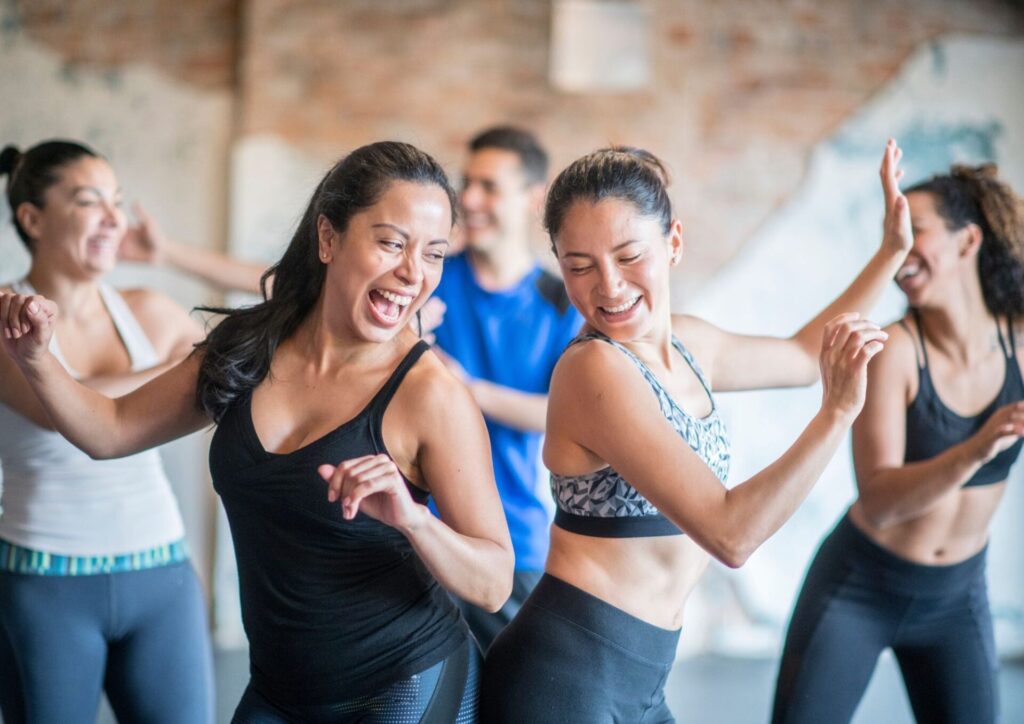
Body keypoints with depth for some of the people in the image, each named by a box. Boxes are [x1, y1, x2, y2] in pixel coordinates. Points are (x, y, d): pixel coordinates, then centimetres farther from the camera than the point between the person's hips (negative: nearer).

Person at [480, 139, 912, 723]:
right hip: (567, 673, -9)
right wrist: (838, 412, -23)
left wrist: (894, 250, 26)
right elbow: (730, 534, -24)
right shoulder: (596, 370, -19)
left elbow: (806, 355, 27)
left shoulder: (686, 345, 7)